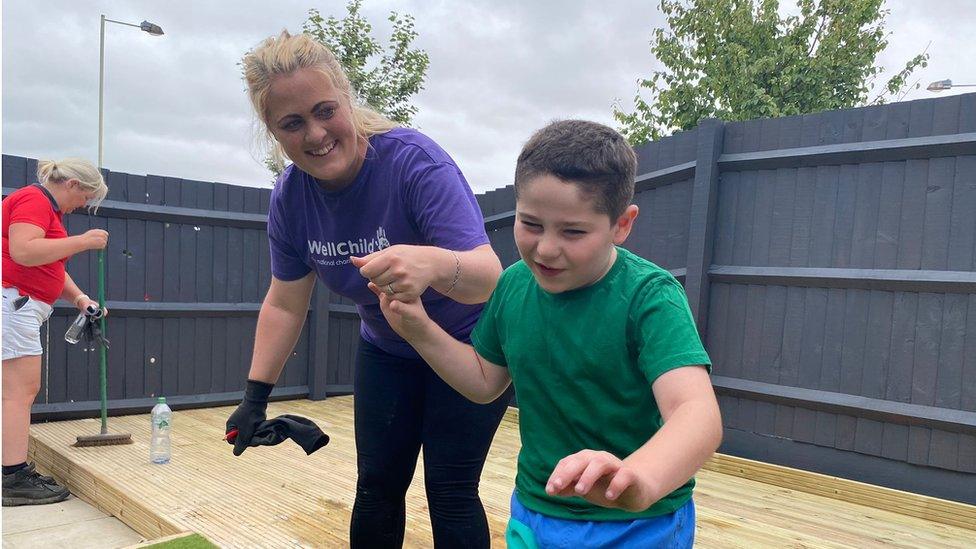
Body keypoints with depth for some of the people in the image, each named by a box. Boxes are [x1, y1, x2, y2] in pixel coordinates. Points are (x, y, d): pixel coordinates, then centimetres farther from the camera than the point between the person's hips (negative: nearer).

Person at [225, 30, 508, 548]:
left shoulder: (414, 161, -30)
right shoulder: (289, 197, -13)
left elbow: (490, 275, -38)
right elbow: (284, 304, -2)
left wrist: (434, 265, -59)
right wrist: (255, 397, -3)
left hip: (467, 345, -5)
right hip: (387, 353, 5)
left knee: (450, 492, -4)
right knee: (376, 489, 11)